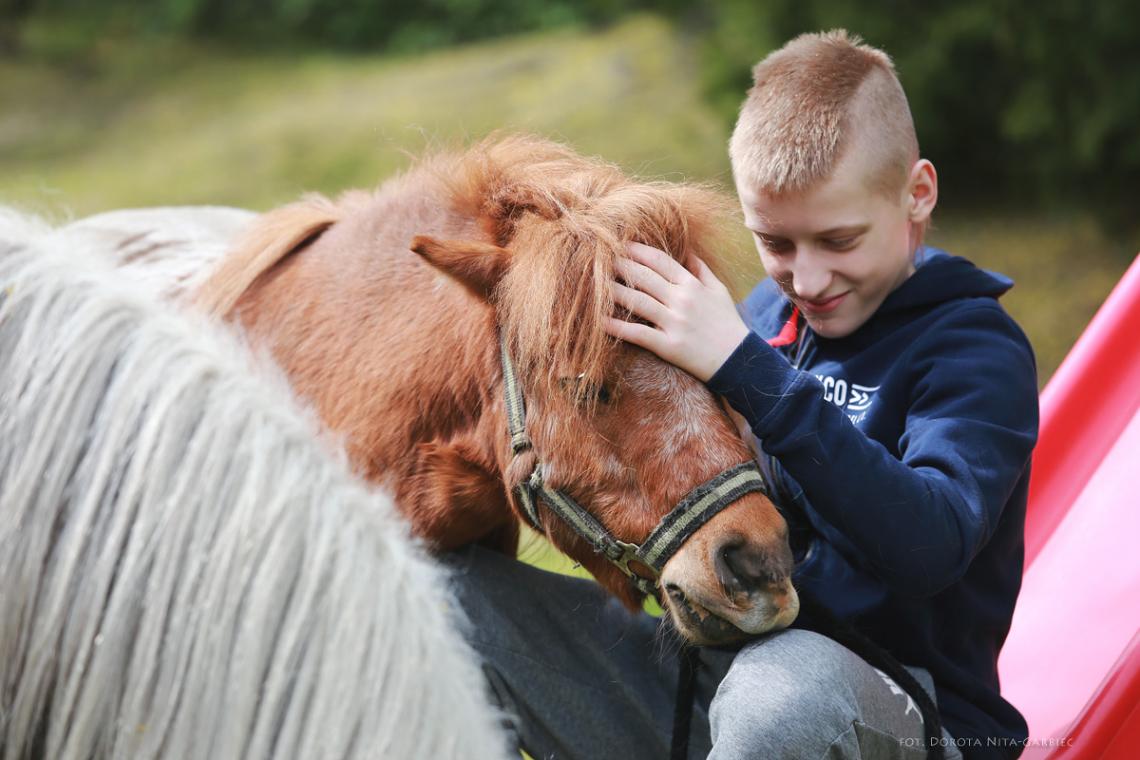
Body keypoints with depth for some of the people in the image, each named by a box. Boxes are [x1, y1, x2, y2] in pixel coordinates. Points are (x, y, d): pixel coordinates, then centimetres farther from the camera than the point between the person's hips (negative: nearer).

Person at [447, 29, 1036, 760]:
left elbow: (932, 546, -29)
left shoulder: (976, 345, -10)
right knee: (450, 587, -7)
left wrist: (745, 370, -31)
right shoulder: (765, 313, 10)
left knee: (787, 676, -42)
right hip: (709, 682, 6)